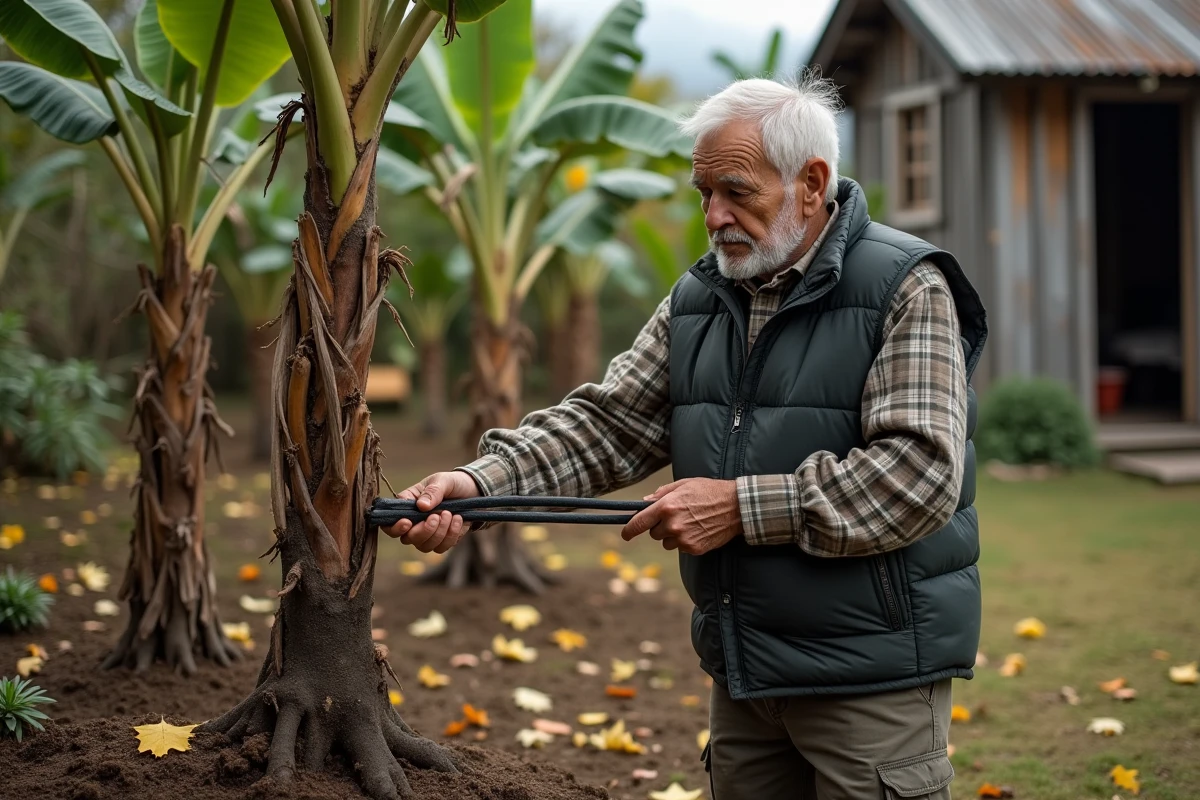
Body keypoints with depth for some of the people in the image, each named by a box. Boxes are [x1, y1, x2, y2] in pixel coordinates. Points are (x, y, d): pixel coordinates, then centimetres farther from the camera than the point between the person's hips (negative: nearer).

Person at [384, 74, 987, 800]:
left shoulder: (906, 291, -11)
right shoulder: (699, 302, 10)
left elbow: (920, 472, -21)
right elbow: (608, 422, 5)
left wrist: (743, 507, -22)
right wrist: (481, 482, -12)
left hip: (872, 677, -6)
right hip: (744, 670, 6)